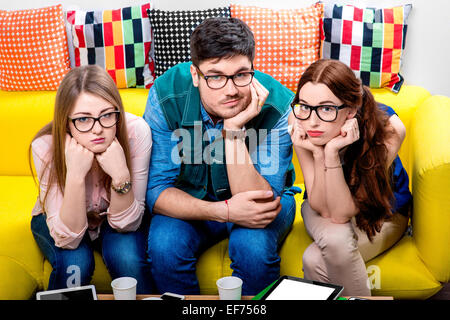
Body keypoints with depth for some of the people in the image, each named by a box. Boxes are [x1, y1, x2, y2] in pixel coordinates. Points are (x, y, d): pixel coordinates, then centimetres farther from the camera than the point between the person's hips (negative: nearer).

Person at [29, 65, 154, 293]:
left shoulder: (136, 132, -29)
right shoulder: (46, 147, -29)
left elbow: (126, 224, -22)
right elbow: (67, 238, -29)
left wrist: (121, 174, -40)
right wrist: (75, 174, -42)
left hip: (118, 217, 0)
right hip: (62, 218, 0)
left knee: (126, 255, -29)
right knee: (75, 261, -29)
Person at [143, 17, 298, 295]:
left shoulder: (277, 105, -26)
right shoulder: (166, 96, -22)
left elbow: (258, 206, -28)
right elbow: (156, 190, -18)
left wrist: (234, 129, -39)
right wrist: (224, 210, -34)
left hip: (265, 199, -1)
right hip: (191, 199, 1)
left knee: (254, 245, -32)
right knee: (164, 245, -27)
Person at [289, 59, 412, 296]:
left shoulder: (388, 128, -31)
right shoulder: (299, 123, -26)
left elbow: (341, 214, -30)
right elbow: (322, 208, -23)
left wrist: (332, 152, -42)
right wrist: (317, 154, -37)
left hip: (382, 211, -2)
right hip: (321, 204, 2)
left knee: (315, 260, -27)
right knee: (335, 240, -33)